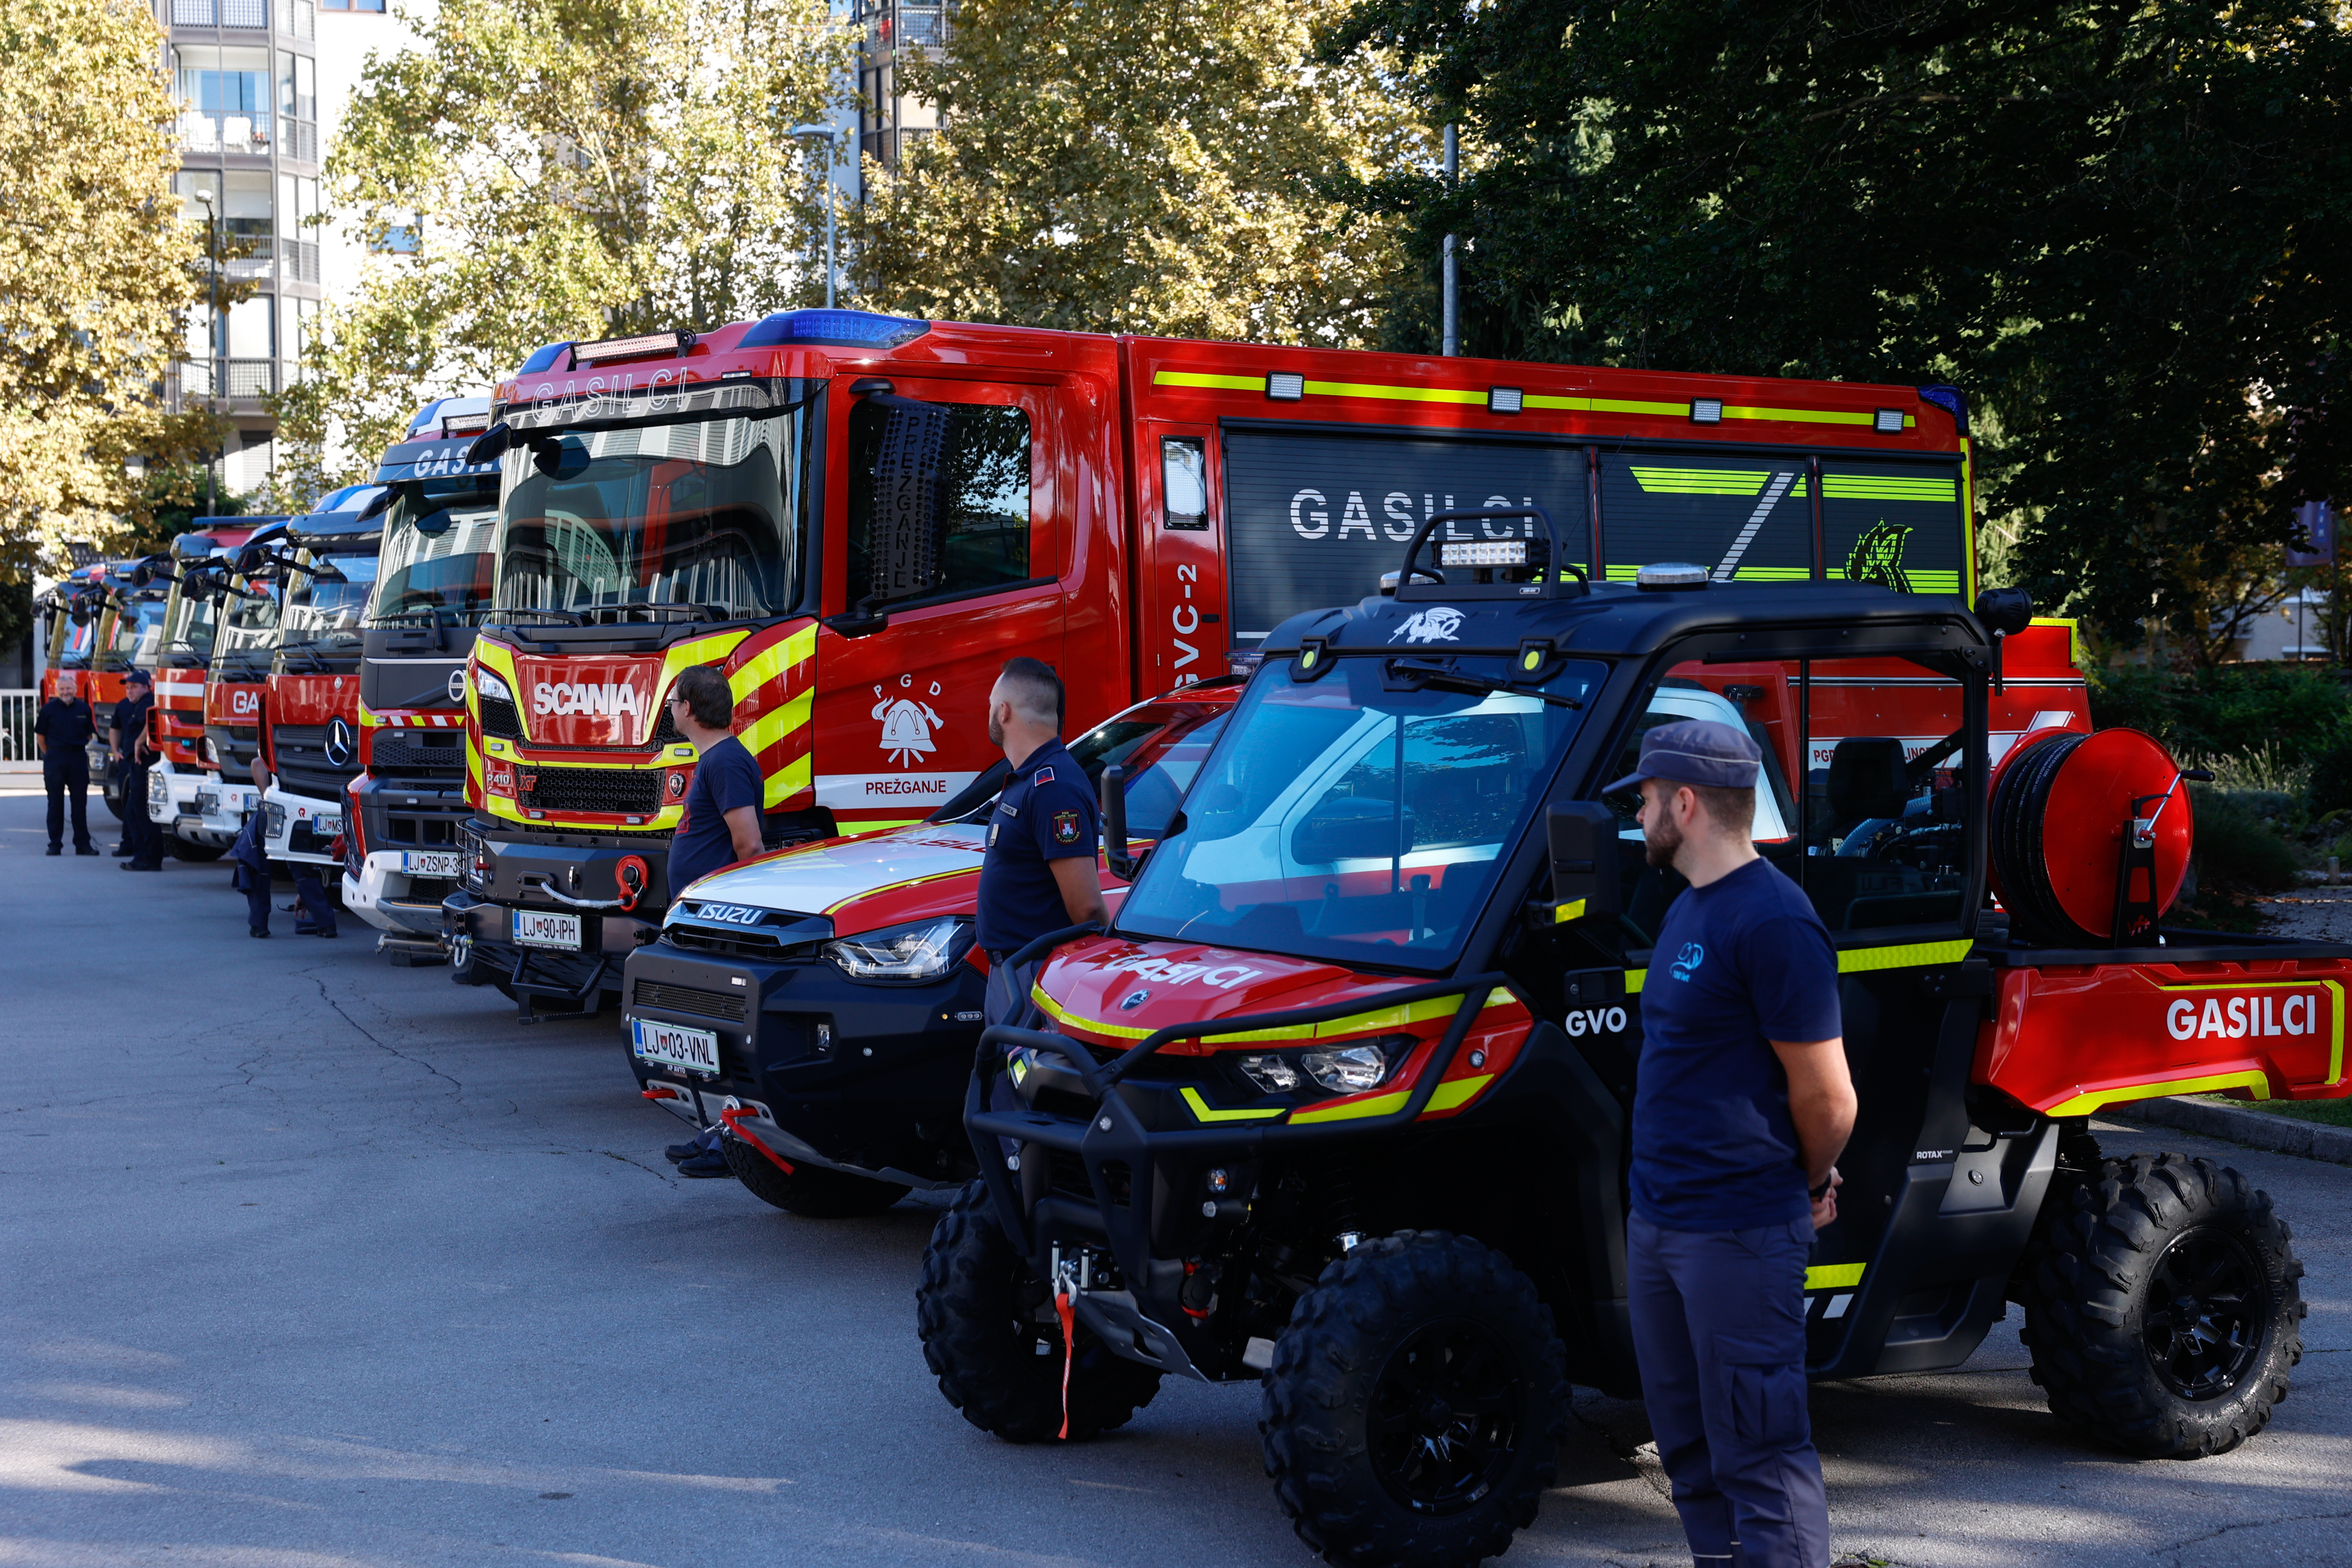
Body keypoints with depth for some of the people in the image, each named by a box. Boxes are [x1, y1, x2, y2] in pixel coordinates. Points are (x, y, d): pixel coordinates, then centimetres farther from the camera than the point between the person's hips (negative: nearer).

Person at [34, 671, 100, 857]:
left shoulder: (83, 708, 5)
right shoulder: (49, 709, 0)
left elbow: (89, 734, 15)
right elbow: (40, 736, 6)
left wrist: (79, 749, 10)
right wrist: (51, 754, 5)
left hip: (78, 759, 2)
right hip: (54, 760, -2)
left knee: (80, 802, 4)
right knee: (55, 803, 2)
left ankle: (82, 843, 9)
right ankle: (55, 844, 7)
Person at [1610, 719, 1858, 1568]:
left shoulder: (1771, 922, -18)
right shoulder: (1689, 909, 13)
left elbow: (1827, 1097, -16)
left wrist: (1808, 1188, 2)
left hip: (1737, 1236, -10)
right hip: (1658, 1221, 10)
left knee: (1757, 1454, -4)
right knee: (1689, 1445, 17)